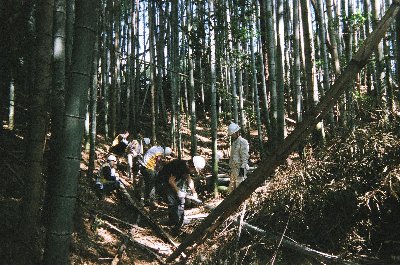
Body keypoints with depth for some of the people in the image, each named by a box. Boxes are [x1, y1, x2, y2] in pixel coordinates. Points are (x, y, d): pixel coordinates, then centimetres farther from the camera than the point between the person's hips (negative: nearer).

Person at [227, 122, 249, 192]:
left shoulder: (243, 142, -11)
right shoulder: (233, 142, 18)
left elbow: (244, 157, -17)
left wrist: (242, 168, -21)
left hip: (240, 168, -9)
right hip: (234, 168, 10)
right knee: (231, 188, 13)